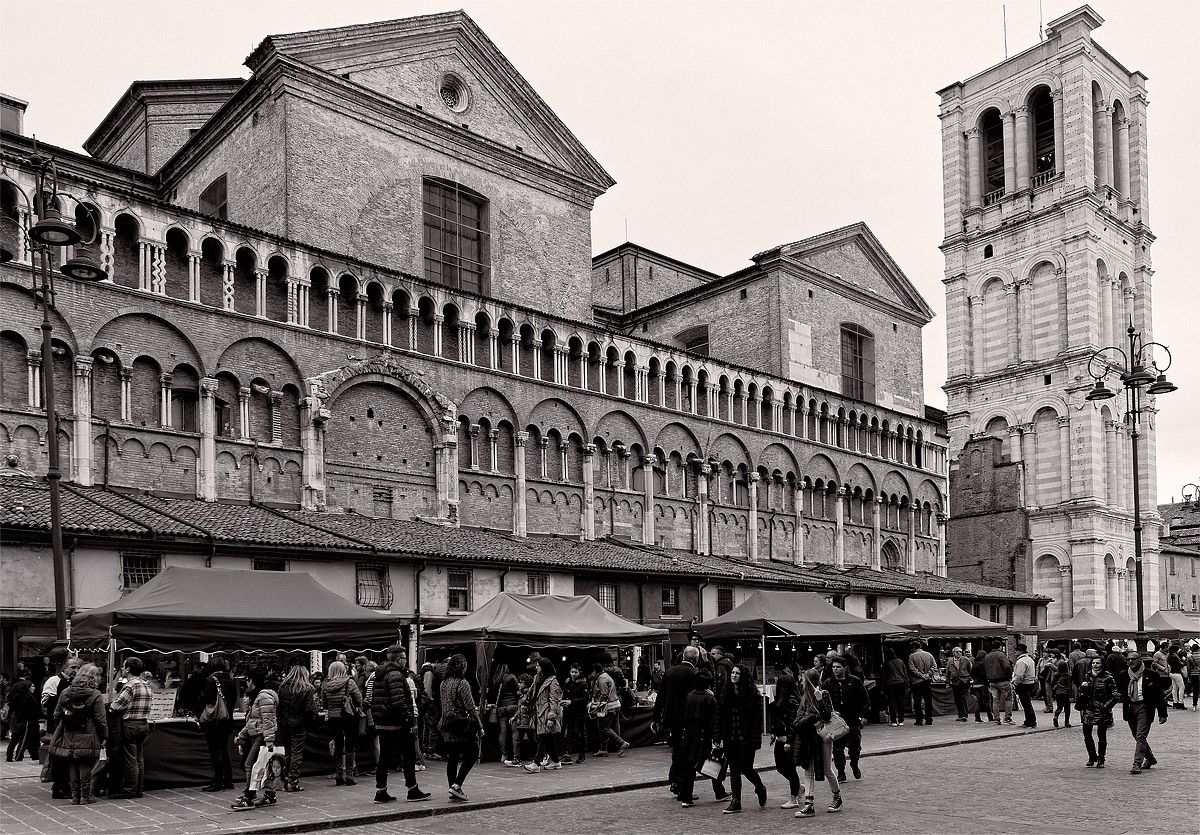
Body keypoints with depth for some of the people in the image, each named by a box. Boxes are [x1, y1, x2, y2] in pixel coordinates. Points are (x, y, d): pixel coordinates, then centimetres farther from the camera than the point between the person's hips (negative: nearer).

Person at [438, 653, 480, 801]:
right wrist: (479, 725, -7)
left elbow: (443, 705, 14)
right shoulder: (462, 683, -14)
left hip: (447, 726, 7)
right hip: (462, 725, -7)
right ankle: (457, 785, -7)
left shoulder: (444, 683, 8)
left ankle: (453, 789, 14)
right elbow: (470, 707, -14)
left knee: (452, 758, 12)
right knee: (471, 755, 4)